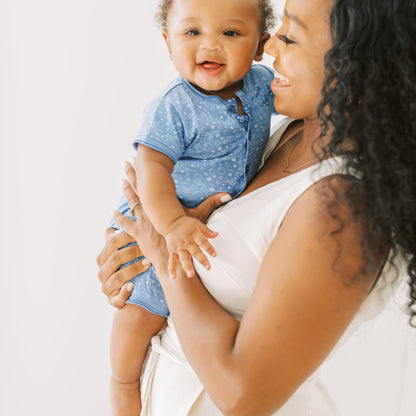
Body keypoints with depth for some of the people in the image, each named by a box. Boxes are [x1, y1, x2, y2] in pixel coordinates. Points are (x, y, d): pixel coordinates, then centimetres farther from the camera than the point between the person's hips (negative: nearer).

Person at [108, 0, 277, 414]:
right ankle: (123, 381, 18)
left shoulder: (262, 83, -7)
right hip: (160, 222, -6)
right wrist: (173, 224, -44)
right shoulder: (172, 108, -26)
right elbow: (152, 166, -32)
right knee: (145, 309, -9)